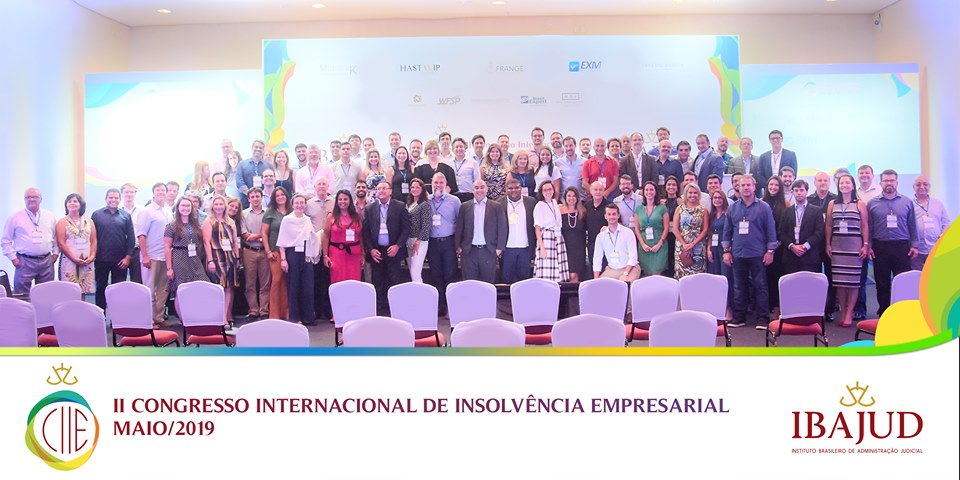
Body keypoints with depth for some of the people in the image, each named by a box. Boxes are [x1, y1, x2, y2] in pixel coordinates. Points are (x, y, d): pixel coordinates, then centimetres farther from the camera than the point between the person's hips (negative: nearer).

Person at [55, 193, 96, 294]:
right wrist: (74, 259, -12)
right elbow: (61, 243, -3)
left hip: (87, 262, 3)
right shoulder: (63, 222, 5)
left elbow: (93, 241, 11)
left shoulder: (89, 222, 14)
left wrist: (92, 256, -5)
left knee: (84, 290, 1)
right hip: (69, 261, -3)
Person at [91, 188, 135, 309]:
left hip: (120, 261, 0)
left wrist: (128, 257, -3)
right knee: (101, 289, 8)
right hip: (101, 260, 0)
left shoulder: (125, 216, 5)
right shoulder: (97, 215, 4)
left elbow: (131, 238, 4)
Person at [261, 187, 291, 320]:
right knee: (277, 280, -8)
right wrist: (268, 251, -5)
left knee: (286, 281, 3)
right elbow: (264, 232, 2)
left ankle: (285, 312, 9)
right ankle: (274, 314, -2)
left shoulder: (291, 213, 12)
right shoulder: (270, 212, 5)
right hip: (276, 251, -3)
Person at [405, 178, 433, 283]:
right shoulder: (408, 204, 13)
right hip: (408, 241, 7)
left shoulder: (425, 204, -7)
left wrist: (417, 242, -15)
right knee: (412, 273, 10)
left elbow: (426, 226, -12)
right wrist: (405, 241, 5)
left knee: (415, 273, -11)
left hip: (419, 241, -7)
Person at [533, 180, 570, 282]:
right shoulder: (540, 206, -3)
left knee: (558, 273, 0)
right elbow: (537, 229, -8)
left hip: (559, 238, 6)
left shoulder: (555, 203, 14)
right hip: (546, 239, -6)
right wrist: (542, 247, -15)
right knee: (546, 275, -11)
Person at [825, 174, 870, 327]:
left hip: (854, 245, -2)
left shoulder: (860, 204, 5)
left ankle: (849, 313, 3)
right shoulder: (832, 204, 10)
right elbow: (829, 226, 11)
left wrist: (866, 245, -3)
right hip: (837, 245, 2)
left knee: (853, 280, -3)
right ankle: (843, 311, 8)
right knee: (839, 280, 0)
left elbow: (865, 226, 4)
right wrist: (828, 244, 5)